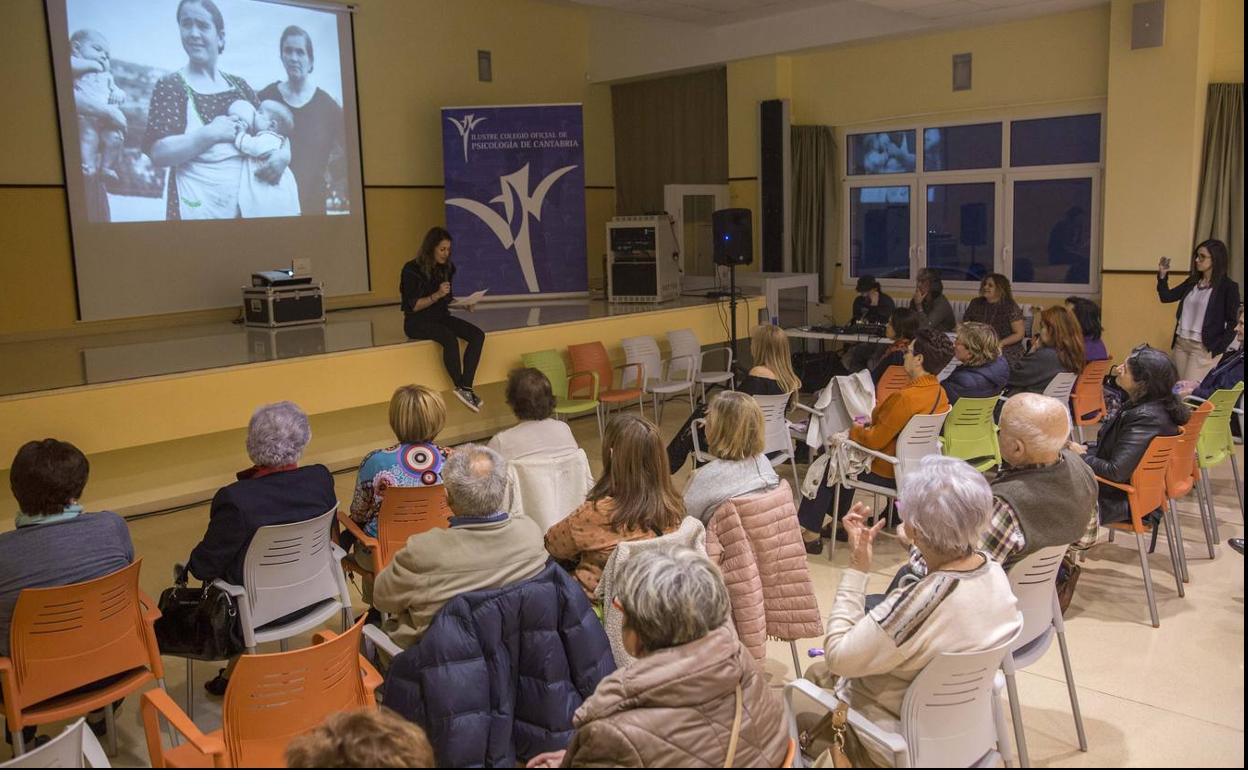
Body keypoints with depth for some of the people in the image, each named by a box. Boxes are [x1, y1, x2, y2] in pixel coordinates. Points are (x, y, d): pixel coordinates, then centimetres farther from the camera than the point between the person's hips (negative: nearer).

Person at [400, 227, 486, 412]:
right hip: (417, 322, -6)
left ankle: (466, 387, -27)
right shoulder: (412, 270, -11)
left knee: (478, 335, -19)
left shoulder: (447, 268, 7)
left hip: (441, 317, 7)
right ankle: (461, 388, -25)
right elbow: (413, 306, -14)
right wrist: (437, 295, -25)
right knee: (450, 338, -36)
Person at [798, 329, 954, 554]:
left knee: (828, 465, 10)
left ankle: (810, 532, 17)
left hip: (888, 473, -8)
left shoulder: (906, 397, -30)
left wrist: (855, 430, -5)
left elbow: (874, 441, -23)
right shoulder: (940, 394, -3)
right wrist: (871, 425, 7)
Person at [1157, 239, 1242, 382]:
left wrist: (1218, 349, -14)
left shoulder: (1228, 287, -9)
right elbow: (1166, 297, 13)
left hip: (1204, 348, -6)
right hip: (1181, 343, 6)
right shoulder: (1192, 281, 9)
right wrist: (1162, 275, -1)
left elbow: (1233, 323, -9)